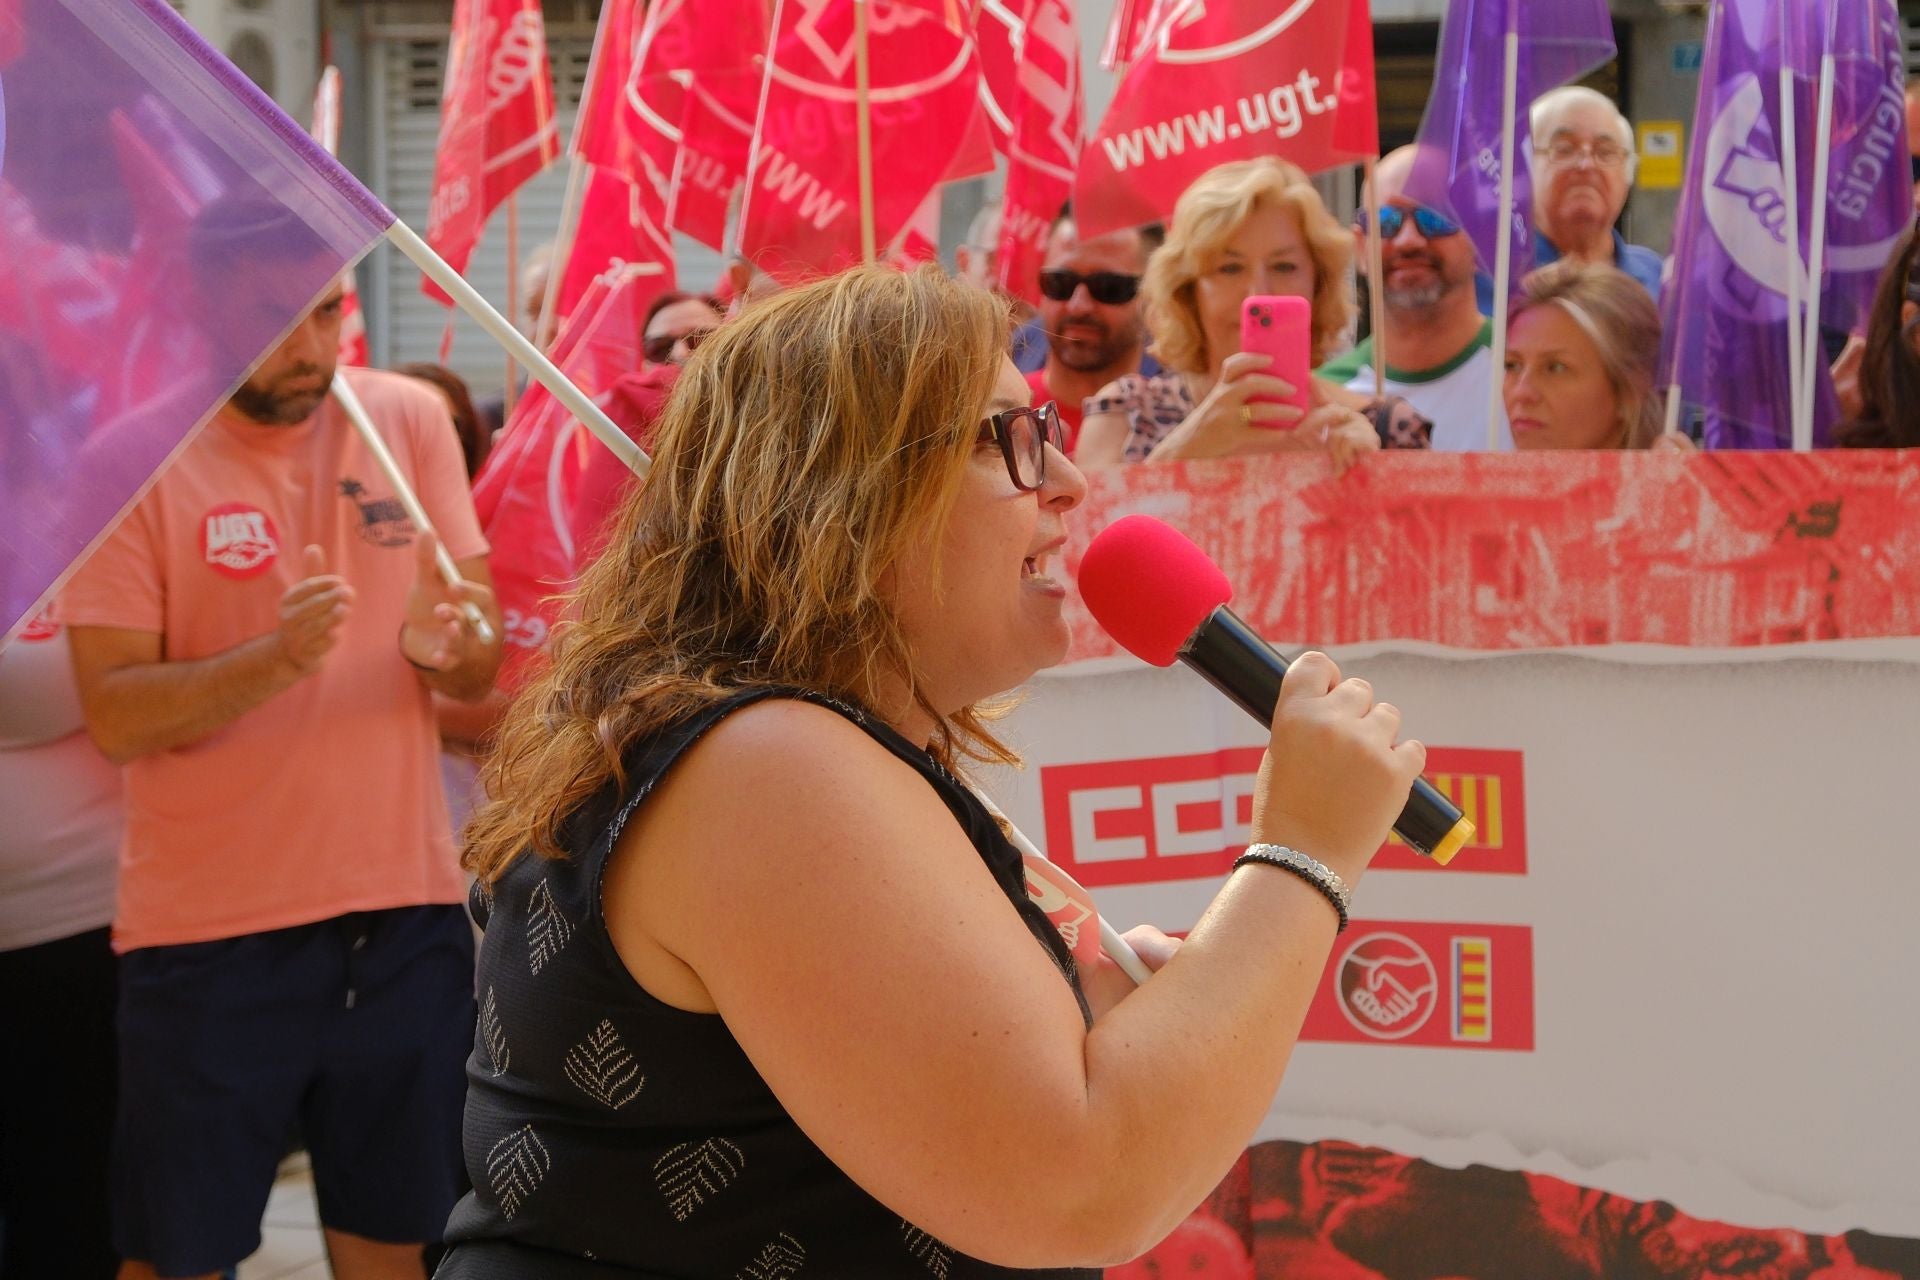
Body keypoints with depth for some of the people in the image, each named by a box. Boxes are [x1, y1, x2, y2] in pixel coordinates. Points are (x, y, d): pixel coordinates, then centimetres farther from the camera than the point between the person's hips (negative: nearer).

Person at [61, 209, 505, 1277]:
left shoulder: (409, 419, 3)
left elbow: (480, 672, 4)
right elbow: (113, 715, -12)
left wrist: (446, 643, -18)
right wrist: (274, 661, -28)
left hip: (407, 914, 3)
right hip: (208, 935, -3)